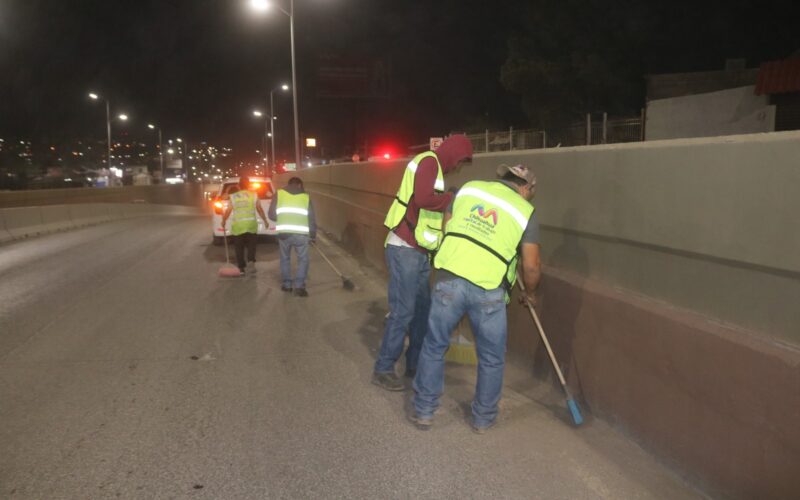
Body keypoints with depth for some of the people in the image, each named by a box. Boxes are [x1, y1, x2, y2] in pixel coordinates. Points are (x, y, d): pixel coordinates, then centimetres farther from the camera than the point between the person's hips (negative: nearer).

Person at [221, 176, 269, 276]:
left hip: (238, 226, 0)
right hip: (251, 225, 0)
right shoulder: (254, 195, 2)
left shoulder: (233, 197, 2)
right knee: (251, 245, 10)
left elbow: (228, 211, 2)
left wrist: (223, 221, 18)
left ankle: (241, 269, 12)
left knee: (239, 248, 10)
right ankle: (251, 261, -15)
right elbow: (260, 210, 5)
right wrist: (265, 221, 18)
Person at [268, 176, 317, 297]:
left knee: (285, 258, 19)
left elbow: (272, 215, 10)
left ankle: (286, 284, 25)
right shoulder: (305, 196, 15)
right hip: (301, 233, -1)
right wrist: (313, 235, 25)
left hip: (284, 232, 1)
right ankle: (299, 286, 0)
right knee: (303, 259, 10)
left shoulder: (279, 193, 13)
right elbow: (312, 218, 14)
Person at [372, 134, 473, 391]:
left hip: (418, 252, 10)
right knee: (402, 311, -5)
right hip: (405, 250, -10)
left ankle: (414, 365, 25)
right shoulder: (428, 161, -10)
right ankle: (383, 370, 6)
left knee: (423, 309, 14)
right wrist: (453, 198, -14)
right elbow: (423, 199, -26)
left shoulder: (433, 167, 19)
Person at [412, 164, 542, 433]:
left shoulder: (470, 187, 13)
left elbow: (446, 226, 20)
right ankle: (483, 418, 32)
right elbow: (531, 266, 3)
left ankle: (423, 411, 29)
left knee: (434, 347, 20)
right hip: (488, 292, -2)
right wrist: (529, 292, 22)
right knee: (491, 358, 19)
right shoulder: (526, 212, 6)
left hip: (449, 280, 2)